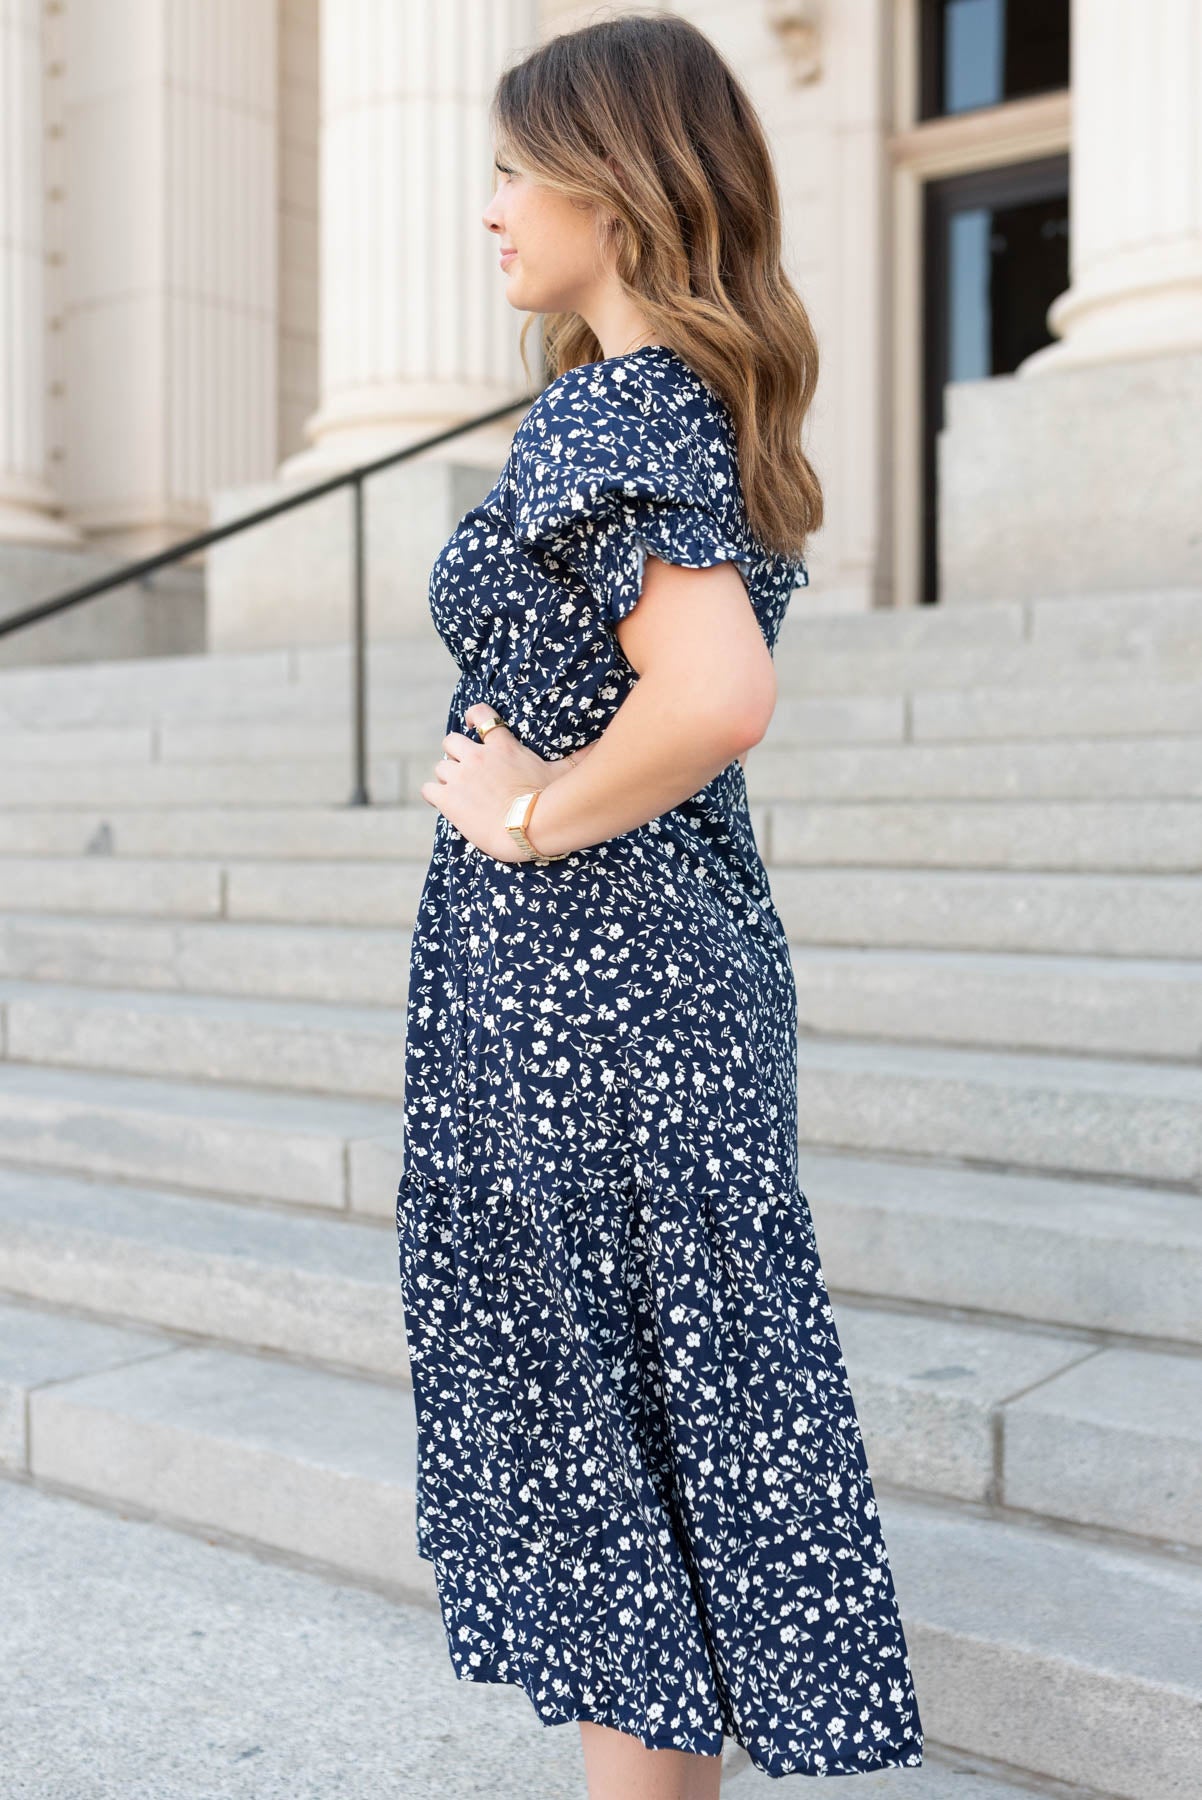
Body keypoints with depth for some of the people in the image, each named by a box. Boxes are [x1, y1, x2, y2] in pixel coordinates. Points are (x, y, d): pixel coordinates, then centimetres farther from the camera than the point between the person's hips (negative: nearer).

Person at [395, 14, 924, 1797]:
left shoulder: (601, 414, -17)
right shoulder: (713, 407, 11)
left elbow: (718, 698, -31)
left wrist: (534, 813, -18)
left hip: (570, 971, -9)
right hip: (697, 943, 9)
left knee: (605, 1419, 5)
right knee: (688, 1391, 18)